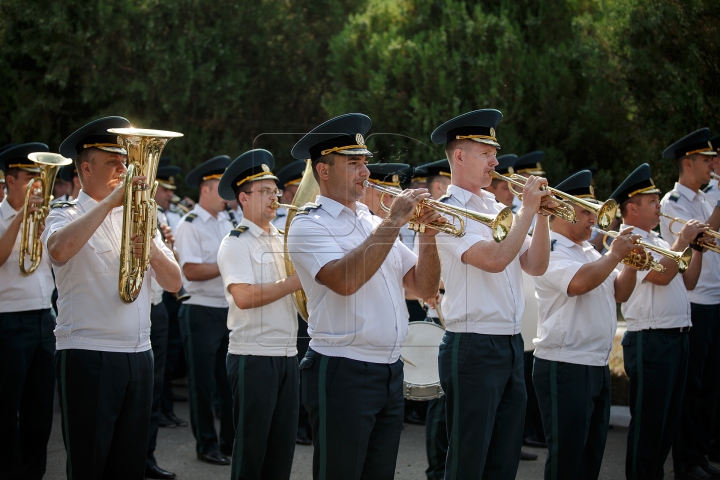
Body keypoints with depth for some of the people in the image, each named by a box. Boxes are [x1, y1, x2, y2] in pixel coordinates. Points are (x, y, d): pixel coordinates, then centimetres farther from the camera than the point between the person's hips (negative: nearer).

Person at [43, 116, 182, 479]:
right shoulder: (66, 215, -2)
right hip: (88, 356, -5)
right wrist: (111, 201, -25)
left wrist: (152, 250, -12)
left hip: (138, 356, 6)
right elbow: (59, 249, -28)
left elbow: (173, 283, 8)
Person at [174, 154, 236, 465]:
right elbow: (191, 271, -19)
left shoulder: (226, 222, 13)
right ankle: (206, 445, 13)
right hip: (202, 312, -6)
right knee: (204, 382, 3)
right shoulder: (190, 226, -9)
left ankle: (230, 440, 19)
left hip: (229, 310, 7)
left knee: (230, 379, 10)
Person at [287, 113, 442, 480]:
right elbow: (344, 280, -26)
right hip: (343, 374, -7)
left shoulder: (373, 223, 15)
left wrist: (427, 236, -4)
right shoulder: (309, 225, -7)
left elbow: (425, 288, 13)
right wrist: (393, 222, -20)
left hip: (390, 373, 7)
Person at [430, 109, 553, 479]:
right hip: (473, 347, -8)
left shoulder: (497, 208, 14)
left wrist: (543, 215, -2)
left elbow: (535, 265, 10)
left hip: (511, 345, 8)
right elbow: (494, 259, -23)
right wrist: (527, 209, -14)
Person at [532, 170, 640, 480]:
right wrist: (614, 254, -17)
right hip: (564, 368, -9)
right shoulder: (550, 251, -12)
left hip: (597, 366, 9)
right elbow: (579, 282, -31)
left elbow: (619, 294, 18)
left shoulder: (589, 252, 16)